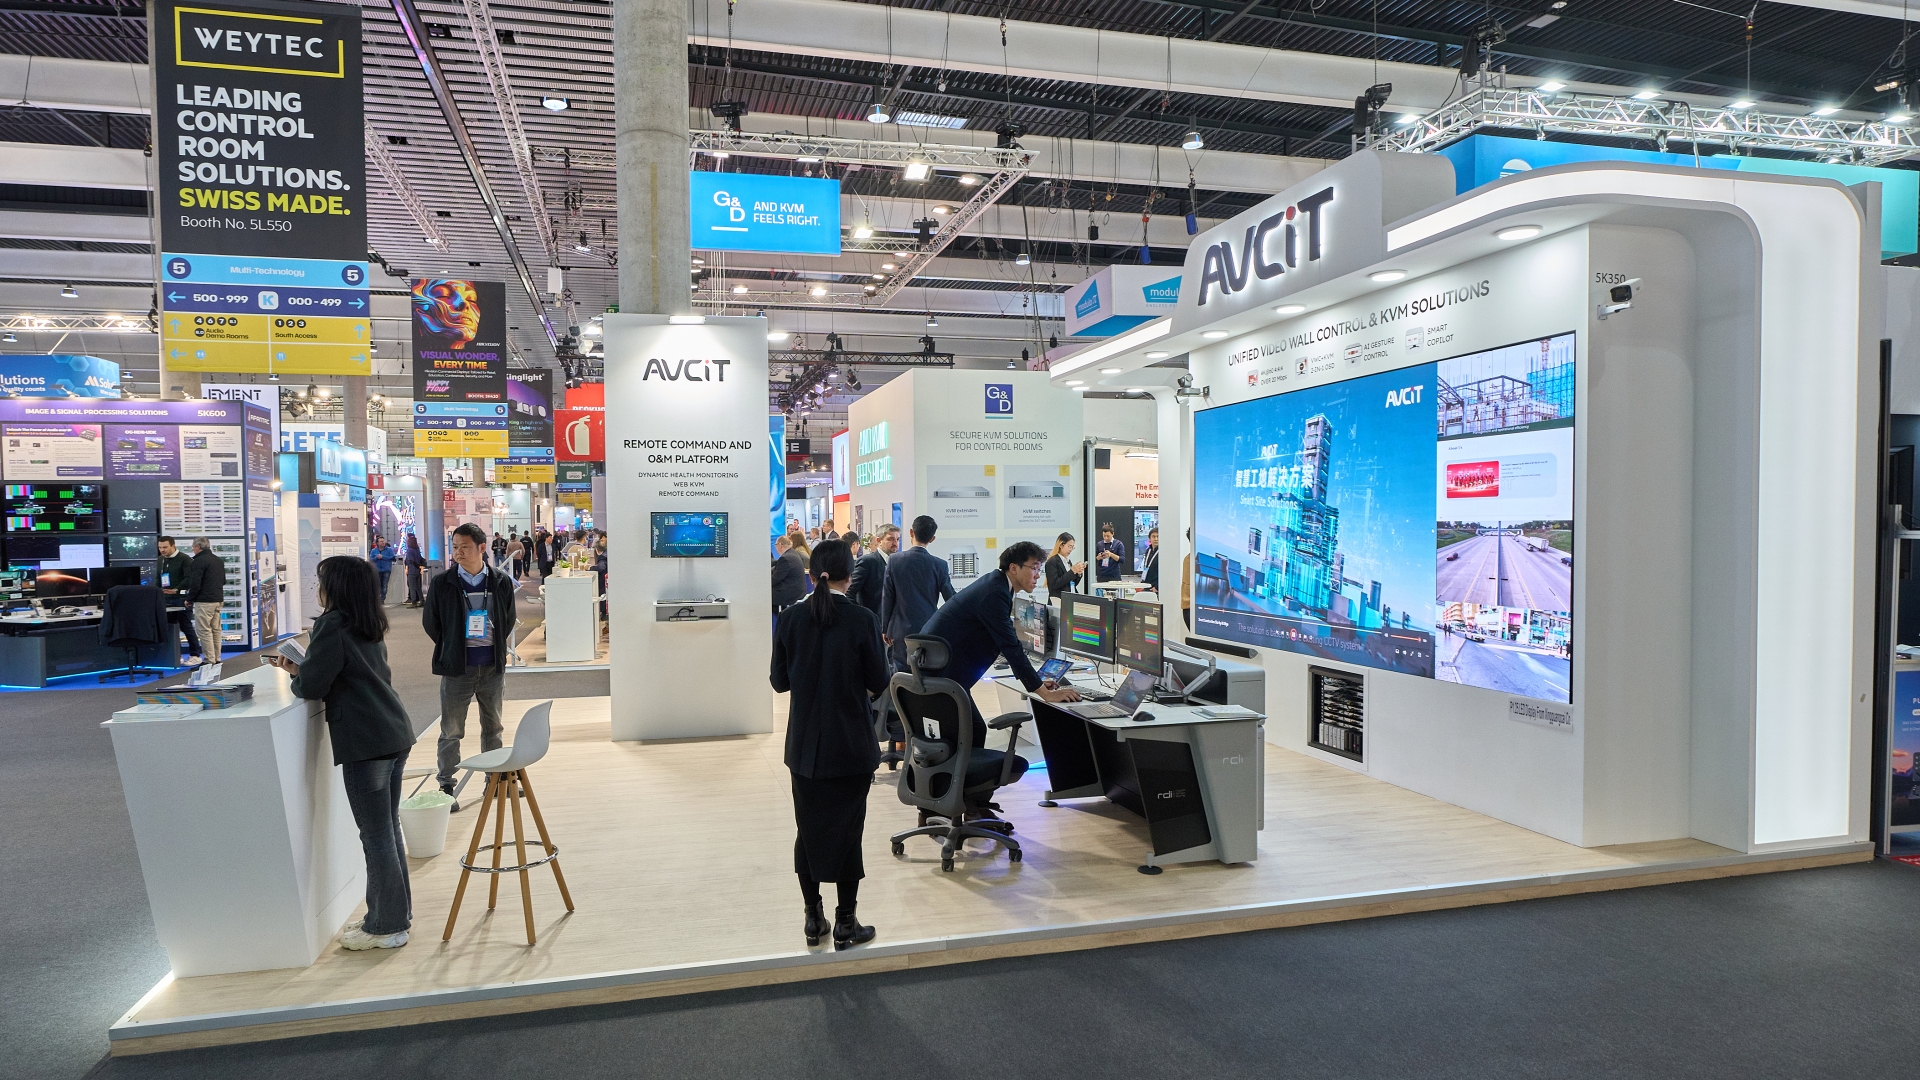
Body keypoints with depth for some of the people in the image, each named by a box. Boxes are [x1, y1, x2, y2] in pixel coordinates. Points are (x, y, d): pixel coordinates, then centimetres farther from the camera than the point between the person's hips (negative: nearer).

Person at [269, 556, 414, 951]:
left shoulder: (333, 625, -10)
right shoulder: (371, 627, 16)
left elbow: (312, 687, -9)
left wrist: (295, 677, 12)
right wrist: (301, 668, 20)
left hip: (365, 743, -9)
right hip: (396, 734, 9)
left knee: (376, 835, 1)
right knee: (388, 828, 17)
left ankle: (387, 927, 10)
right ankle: (397, 912, 27)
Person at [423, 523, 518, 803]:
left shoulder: (501, 582, 0)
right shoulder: (442, 582, -5)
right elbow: (430, 621, 5)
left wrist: (496, 647, 9)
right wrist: (450, 648, 5)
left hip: (493, 666, 2)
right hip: (456, 667, -2)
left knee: (493, 727, 13)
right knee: (451, 730, 2)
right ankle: (446, 786, 10)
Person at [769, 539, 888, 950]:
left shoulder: (791, 619, -5)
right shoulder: (862, 620, -13)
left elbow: (779, 680, 3)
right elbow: (878, 682, -8)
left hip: (804, 743, 3)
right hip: (851, 743, -3)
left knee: (809, 828, 14)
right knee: (847, 830, 7)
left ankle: (813, 919, 23)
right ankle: (846, 924, 15)